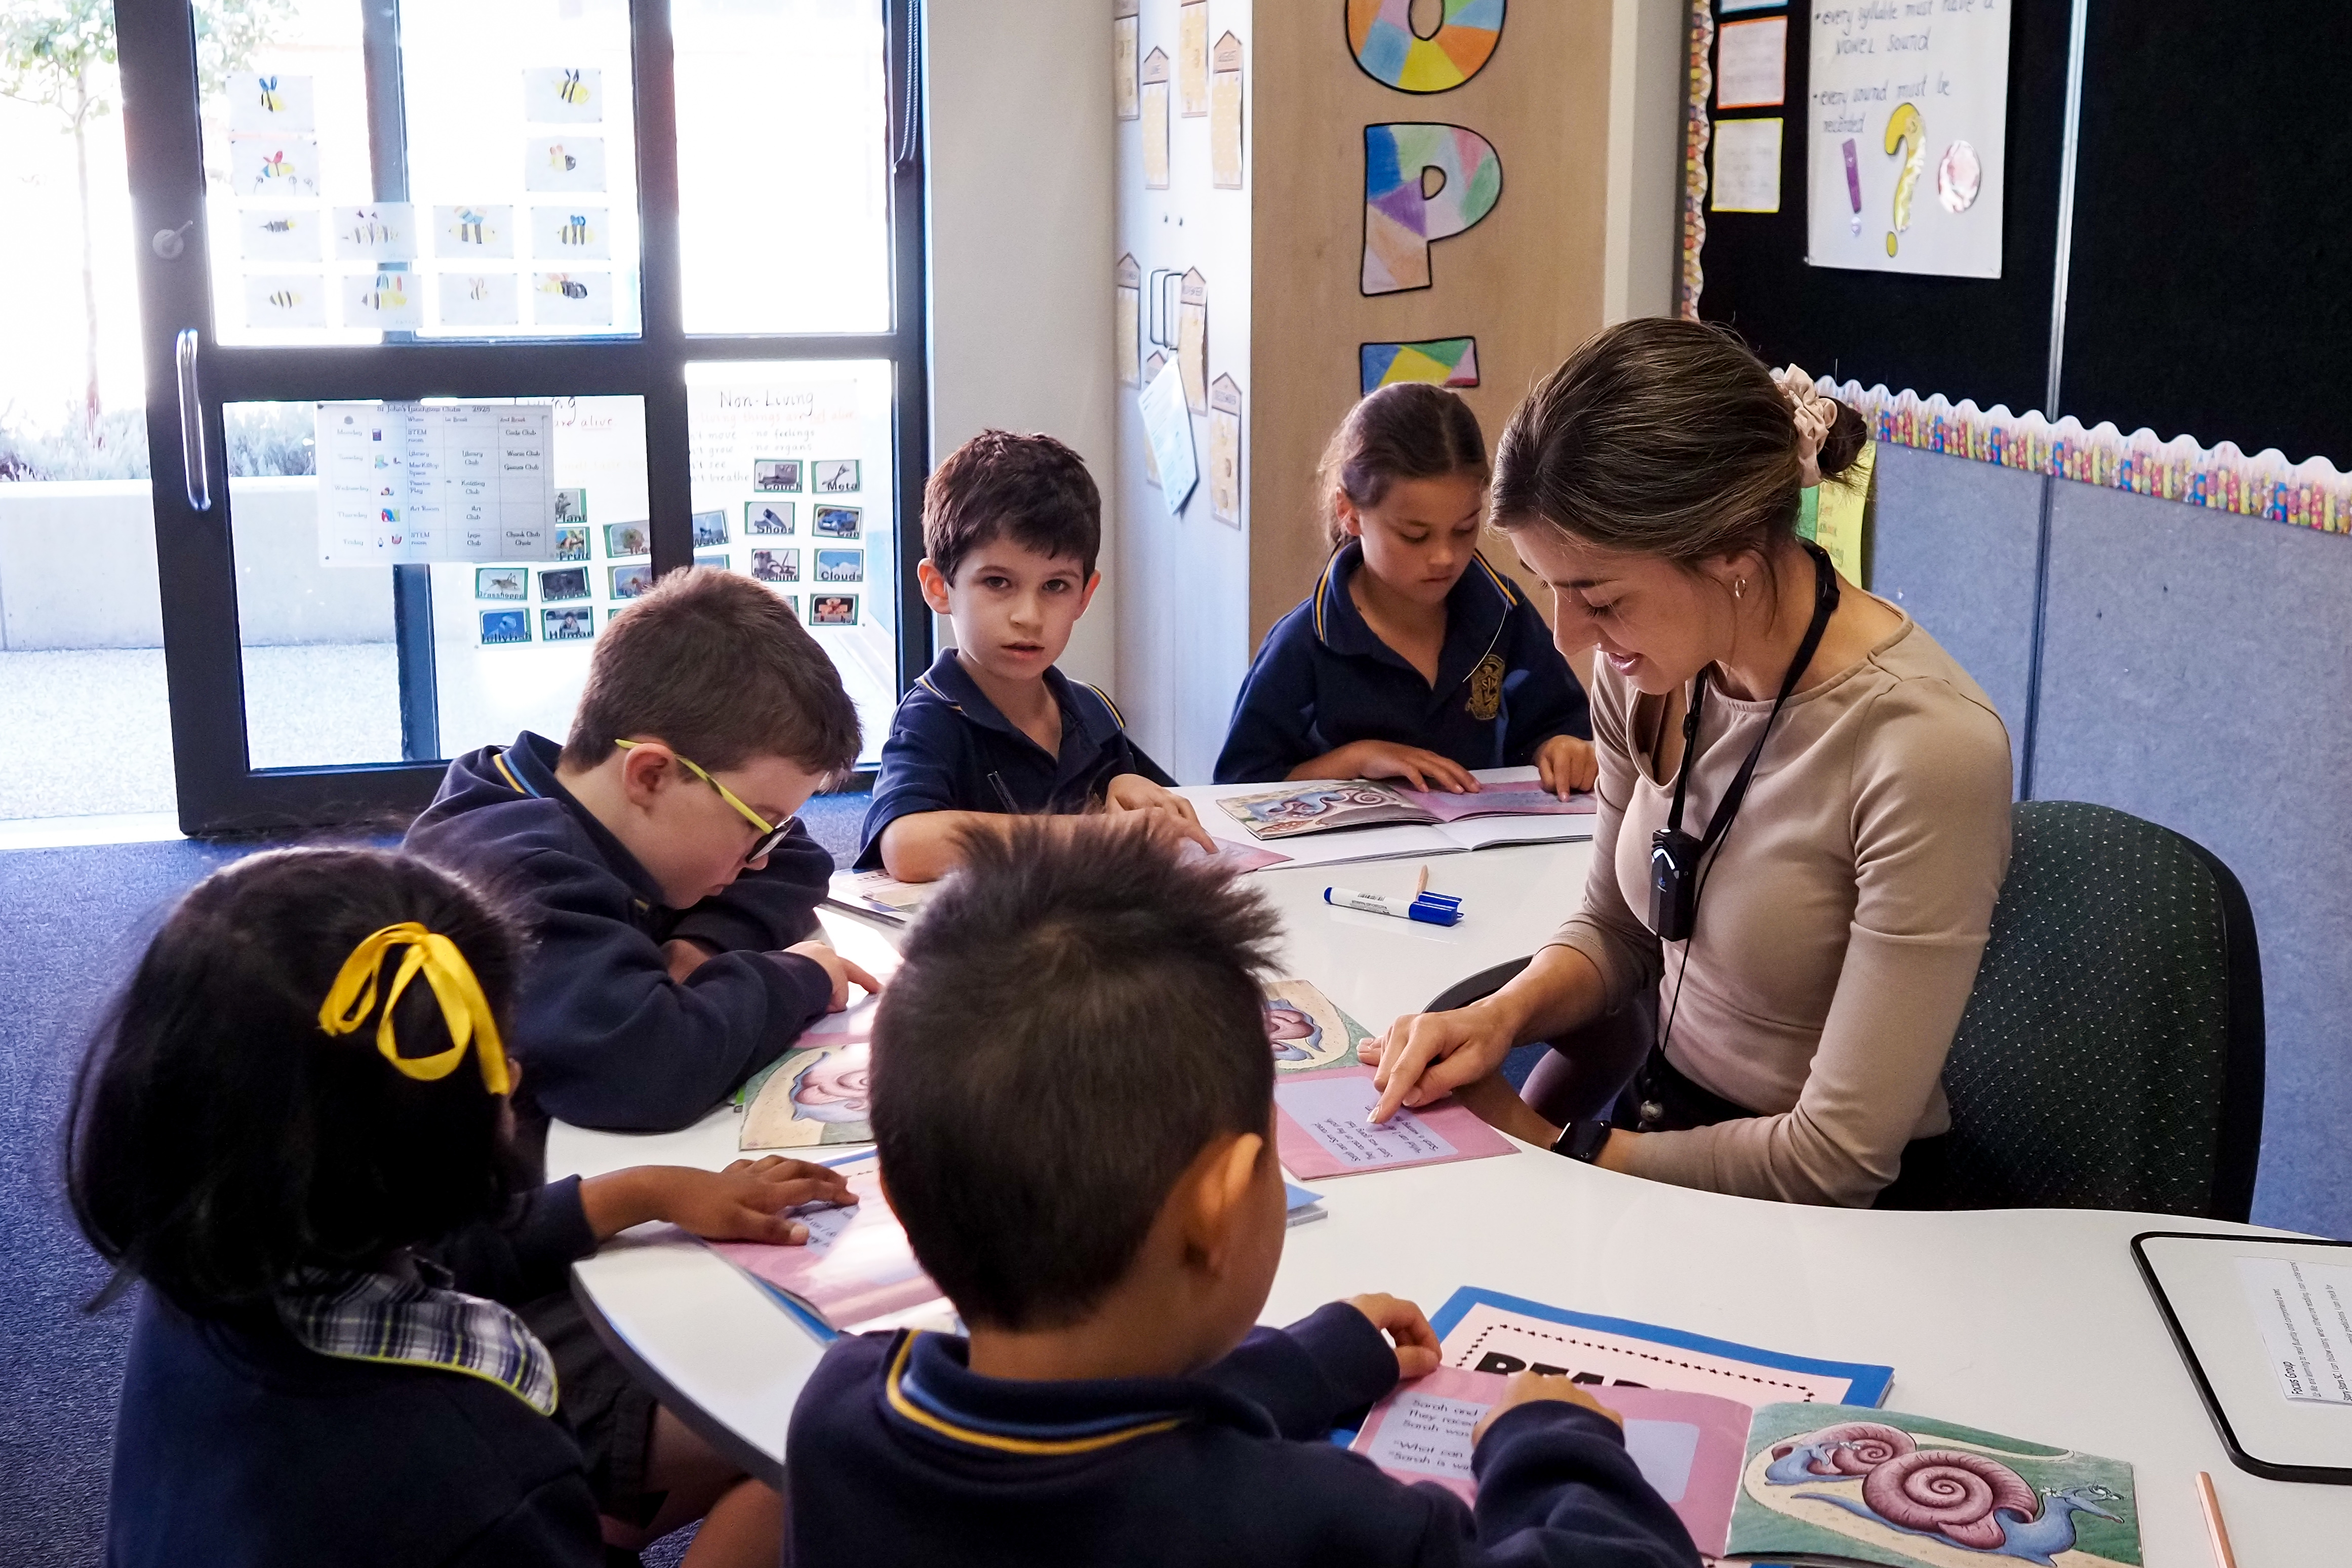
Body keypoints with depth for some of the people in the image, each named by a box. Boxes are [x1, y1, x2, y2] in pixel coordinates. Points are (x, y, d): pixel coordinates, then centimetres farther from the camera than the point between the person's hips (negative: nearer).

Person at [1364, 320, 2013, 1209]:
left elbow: (1837, 1158, -22)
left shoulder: (1926, 746, -26)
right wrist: (1502, 1016, -11)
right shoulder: (1646, 669, -6)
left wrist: (1550, 1146, -12)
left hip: (1821, 1221, -6)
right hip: (1661, 1115, 6)